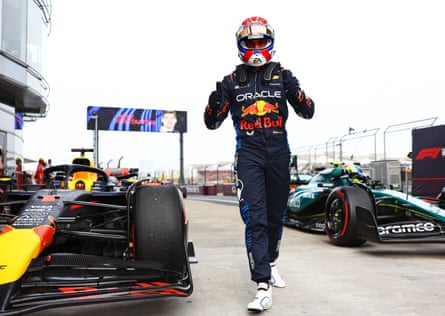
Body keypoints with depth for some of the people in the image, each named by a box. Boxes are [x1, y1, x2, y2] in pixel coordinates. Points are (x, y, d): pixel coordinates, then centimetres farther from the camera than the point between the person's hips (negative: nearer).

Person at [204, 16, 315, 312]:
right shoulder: (232, 81, 6)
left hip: (279, 152, 2)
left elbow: (308, 112, 3)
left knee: (276, 215, 14)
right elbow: (212, 123, 6)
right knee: (255, 218, -12)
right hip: (248, 153, -2)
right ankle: (264, 287, -10)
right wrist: (215, 101, -15)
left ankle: (271, 263, 38)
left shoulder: (282, 75, 7)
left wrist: (296, 92, -18)